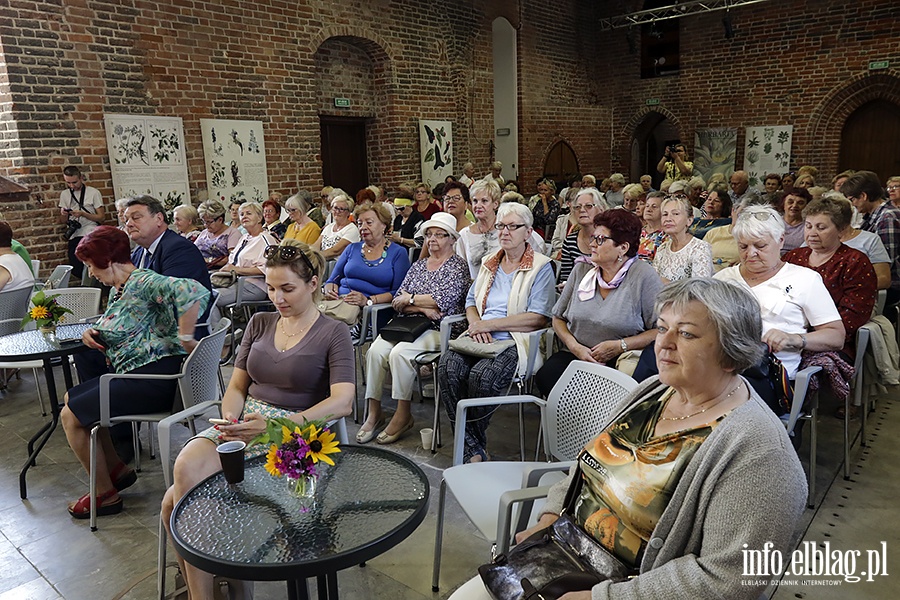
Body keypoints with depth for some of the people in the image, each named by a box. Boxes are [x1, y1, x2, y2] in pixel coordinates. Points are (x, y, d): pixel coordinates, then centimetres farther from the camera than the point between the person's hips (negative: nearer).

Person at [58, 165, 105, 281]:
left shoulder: (93, 192, 1)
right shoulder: (64, 194, 15)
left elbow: (101, 217, -3)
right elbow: (62, 221, 18)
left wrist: (82, 214, -15)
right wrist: (63, 214, -5)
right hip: (74, 237, 4)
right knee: (76, 272, -4)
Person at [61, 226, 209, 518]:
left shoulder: (142, 282, -18)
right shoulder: (119, 289, 14)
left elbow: (193, 291, -35)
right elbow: (115, 331, 26)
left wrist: (185, 338, -29)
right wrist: (93, 333, 4)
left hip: (155, 376, -11)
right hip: (134, 374, 11)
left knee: (70, 416, -5)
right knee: (72, 398, 23)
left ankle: (106, 494, 8)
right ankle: (117, 469, 24)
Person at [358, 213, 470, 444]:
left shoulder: (458, 266, 3)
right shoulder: (418, 265, 20)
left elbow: (445, 299, -12)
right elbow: (397, 300, 12)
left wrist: (410, 299, -3)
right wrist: (422, 307, -7)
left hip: (438, 330, -5)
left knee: (400, 353, -31)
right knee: (375, 351, -22)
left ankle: (403, 414, -15)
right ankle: (374, 412, -14)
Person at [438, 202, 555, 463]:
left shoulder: (541, 267, 1)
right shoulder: (490, 262, 22)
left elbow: (538, 318, -10)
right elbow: (471, 301, 23)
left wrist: (488, 324, -12)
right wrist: (476, 324, -2)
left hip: (516, 343, -5)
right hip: (481, 339, 5)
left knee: (482, 374, -34)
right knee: (448, 365, -26)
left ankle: (475, 441, -8)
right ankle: (472, 448, -20)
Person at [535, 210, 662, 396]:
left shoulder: (644, 276, -6)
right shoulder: (581, 270, 9)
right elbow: (558, 317, 12)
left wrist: (620, 346, -14)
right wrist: (574, 346, -5)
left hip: (619, 361, -4)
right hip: (575, 356, 4)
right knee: (545, 377, -25)